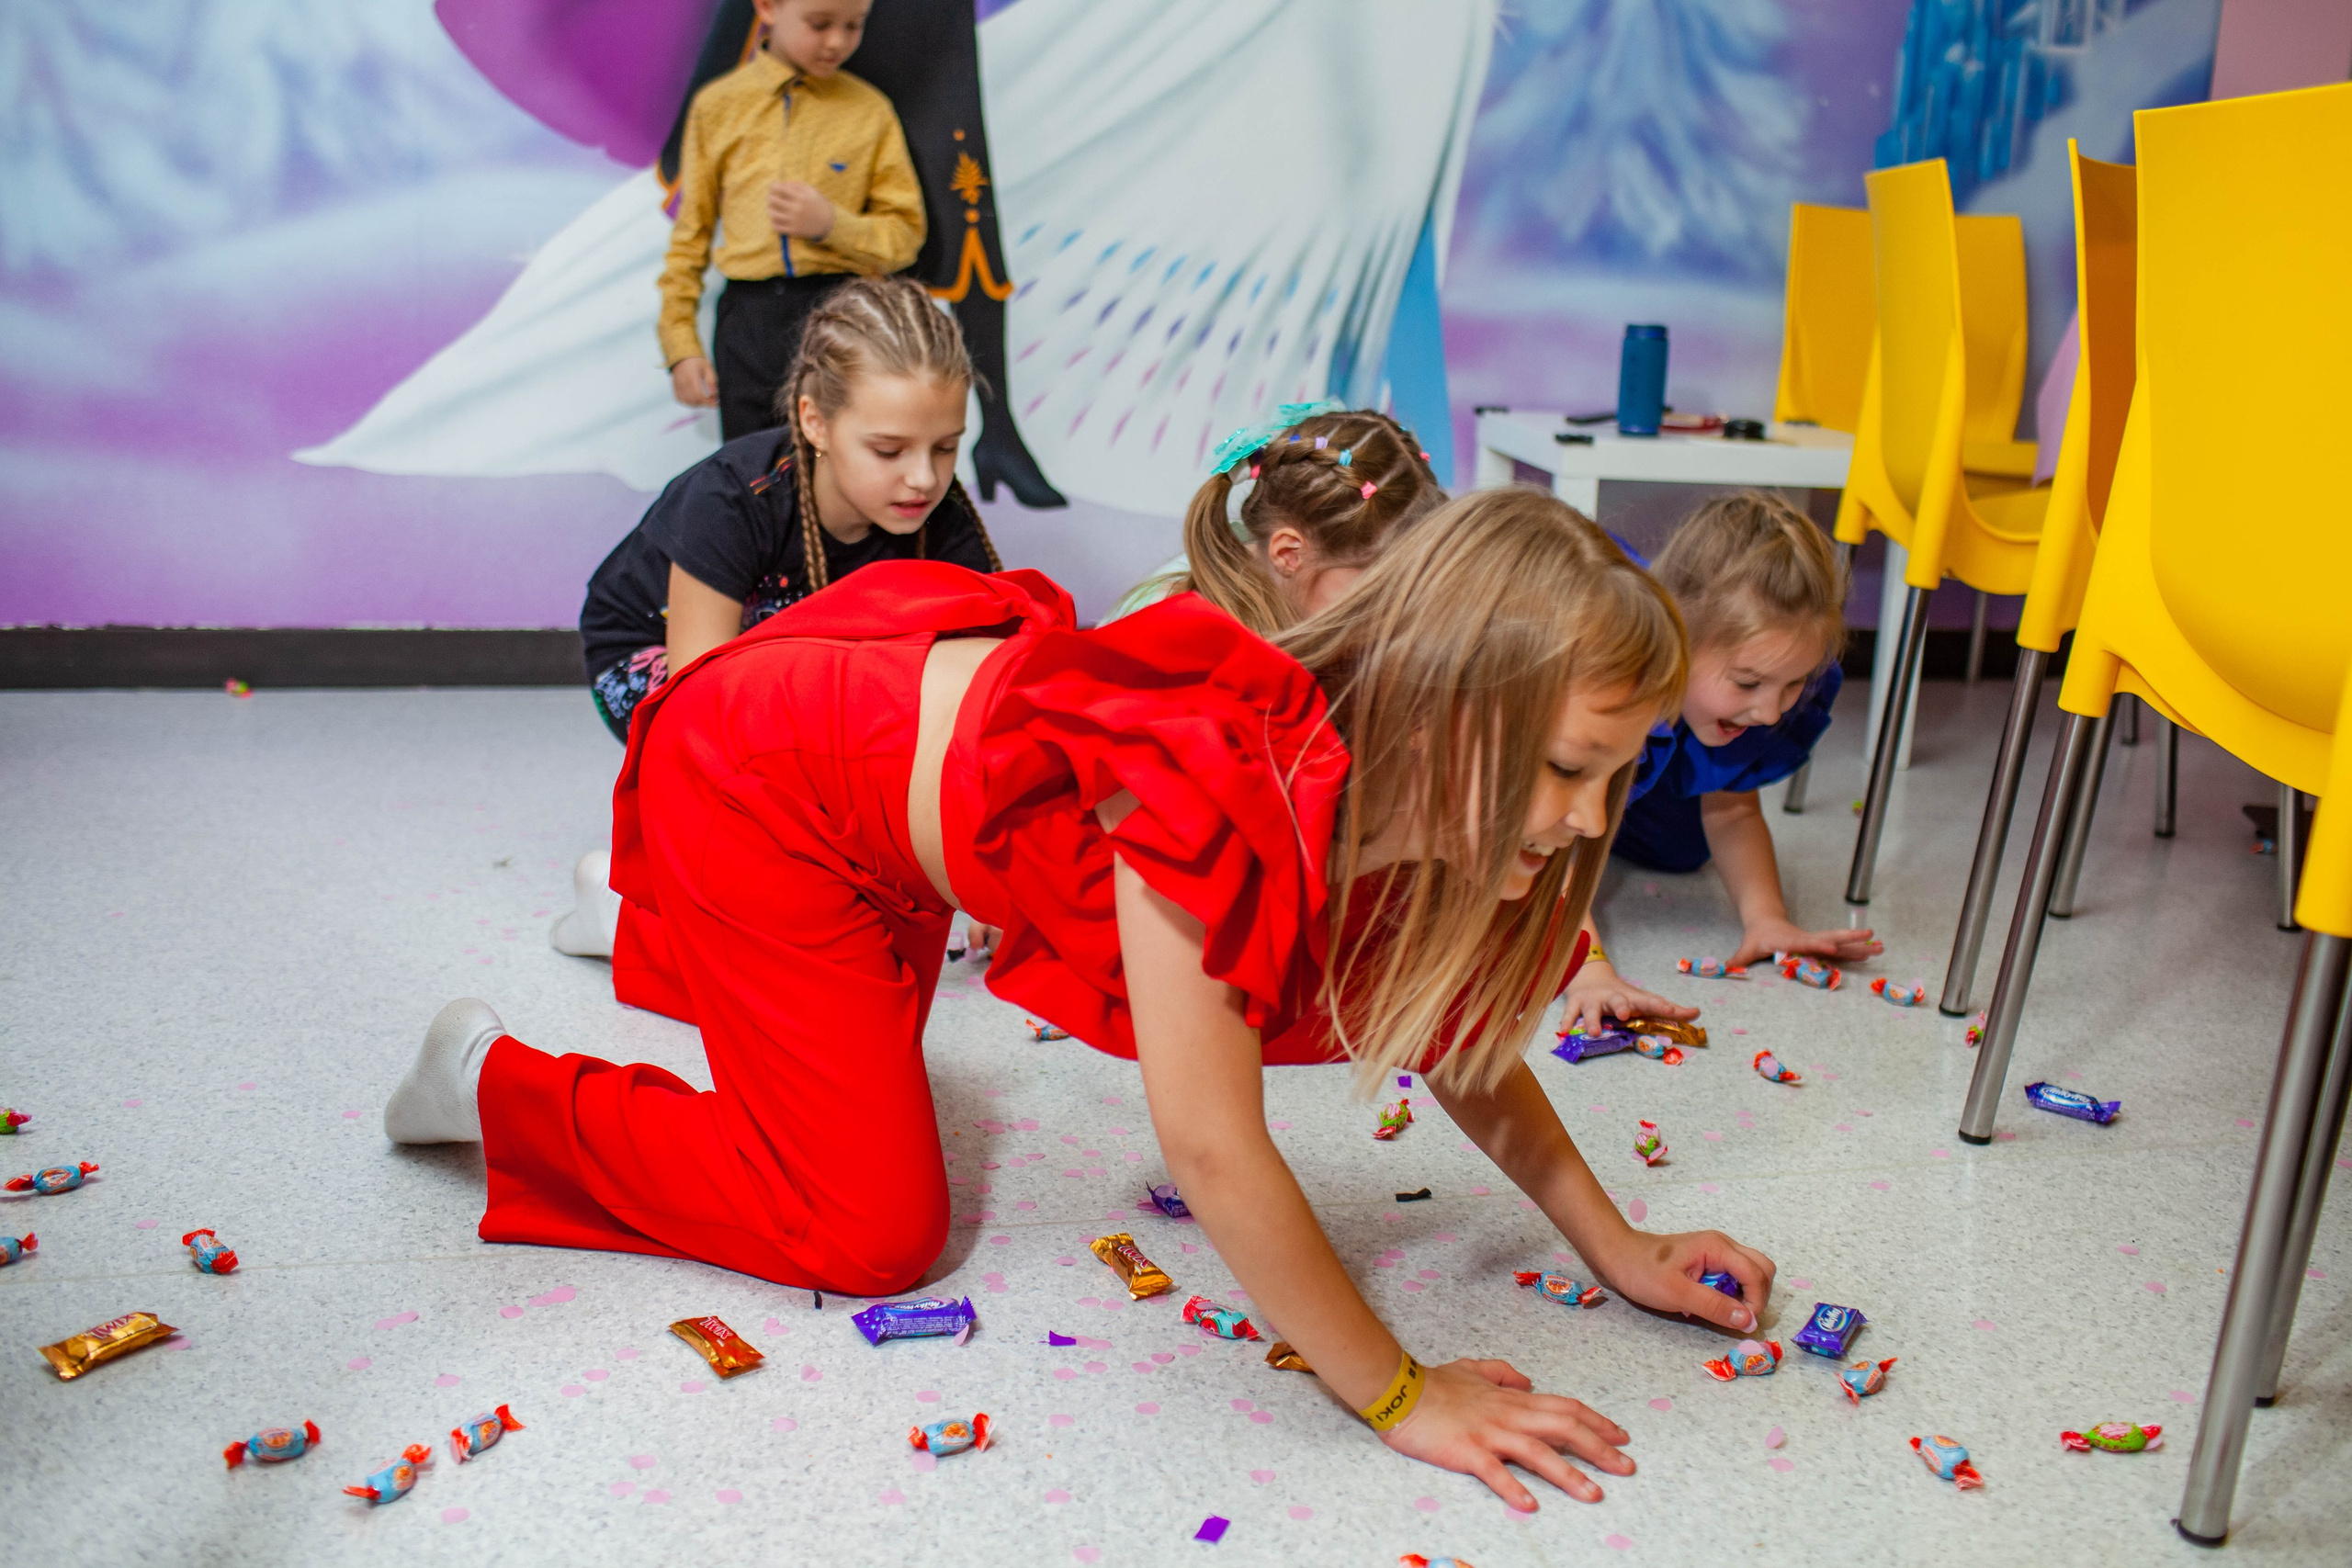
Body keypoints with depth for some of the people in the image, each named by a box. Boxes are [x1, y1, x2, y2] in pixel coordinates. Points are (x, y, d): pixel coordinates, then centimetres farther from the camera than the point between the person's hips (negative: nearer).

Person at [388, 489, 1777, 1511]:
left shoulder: (1401, 792, -18)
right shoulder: (1218, 793, -43)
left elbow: (1464, 1044, -3)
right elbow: (1213, 1151, -37)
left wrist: (1621, 1249, -5)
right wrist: (1398, 1396, -27)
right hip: (761, 776, -8)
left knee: (871, 1057, 31)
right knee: (874, 1231, -4)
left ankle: (674, 929, 55)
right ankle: (502, 1085, 13)